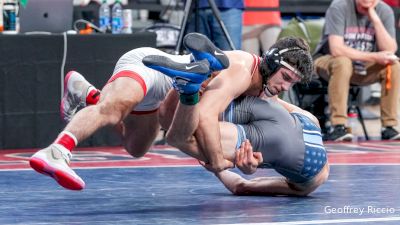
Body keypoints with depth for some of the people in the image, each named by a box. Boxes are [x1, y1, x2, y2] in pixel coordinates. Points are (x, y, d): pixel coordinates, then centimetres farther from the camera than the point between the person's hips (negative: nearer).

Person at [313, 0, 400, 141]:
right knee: (343, 62, -37)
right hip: (328, 62, -4)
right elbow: (336, 49, -28)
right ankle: (338, 127, -36)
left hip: (365, 68, 4)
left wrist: (375, 20, -24)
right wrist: (374, 57, -31)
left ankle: (389, 127, -16)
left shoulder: (384, 12, -6)